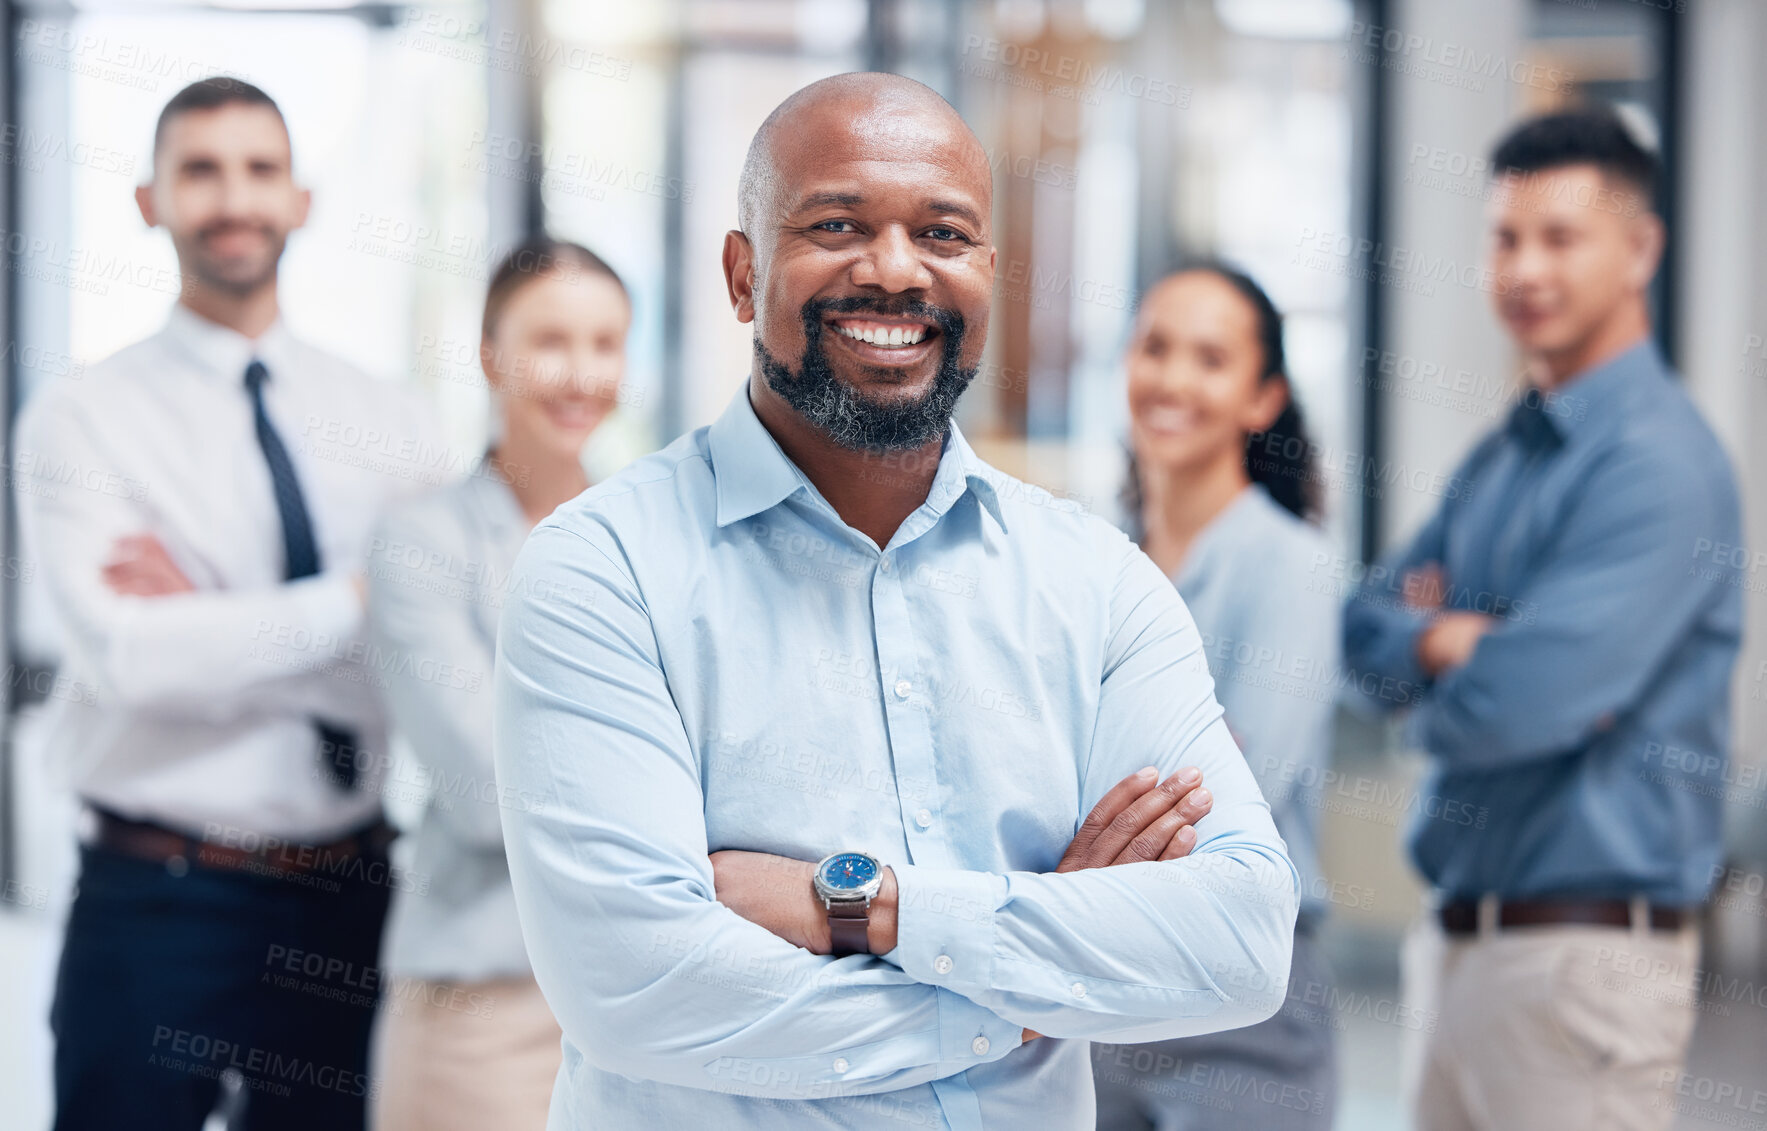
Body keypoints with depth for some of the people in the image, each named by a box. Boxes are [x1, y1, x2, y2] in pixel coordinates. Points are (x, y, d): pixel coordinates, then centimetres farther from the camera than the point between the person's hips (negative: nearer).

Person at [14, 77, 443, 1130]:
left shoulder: (392, 423, 6)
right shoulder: (80, 421, -2)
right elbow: (127, 653, -18)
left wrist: (211, 630, -14)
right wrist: (355, 602, -13)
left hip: (348, 897, 3)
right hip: (157, 903, -3)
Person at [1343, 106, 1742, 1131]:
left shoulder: (1660, 465, -15)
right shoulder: (1502, 458, 15)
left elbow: (1516, 706, -22)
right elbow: (1366, 630, 12)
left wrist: (1439, 687, 0)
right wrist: (1451, 639, -9)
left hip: (1586, 957, -8)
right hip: (1467, 947, 8)